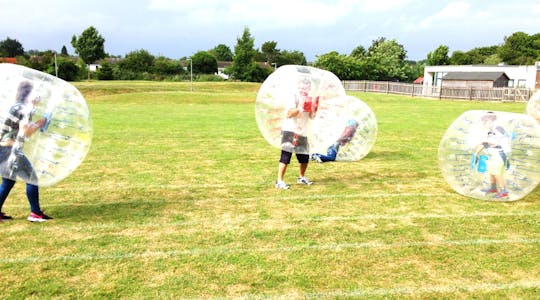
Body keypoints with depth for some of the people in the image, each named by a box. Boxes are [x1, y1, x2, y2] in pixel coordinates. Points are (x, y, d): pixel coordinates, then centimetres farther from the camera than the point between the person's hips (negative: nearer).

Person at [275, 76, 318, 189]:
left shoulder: (309, 99, 14)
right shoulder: (294, 97, -8)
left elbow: (311, 116, 13)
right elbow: (289, 114, -19)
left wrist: (314, 108, -3)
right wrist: (300, 108, -28)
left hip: (302, 132, 7)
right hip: (290, 130, -7)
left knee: (305, 157, 13)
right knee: (286, 155, -12)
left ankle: (301, 177, 35)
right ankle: (279, 181, -9)